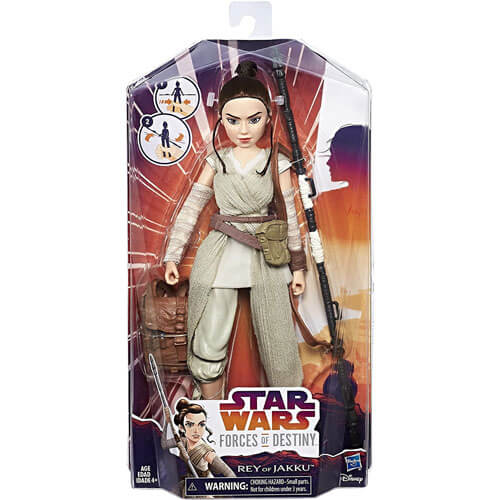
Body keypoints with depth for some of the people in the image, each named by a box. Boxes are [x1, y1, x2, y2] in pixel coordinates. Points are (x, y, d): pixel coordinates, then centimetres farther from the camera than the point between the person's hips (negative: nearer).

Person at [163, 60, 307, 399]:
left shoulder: (278, 164, 1)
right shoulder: (217, 161, 4)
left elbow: (290, 215, 4)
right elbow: (191, 207, 6)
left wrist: (298, 265, 7)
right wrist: (173, 255, 5)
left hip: (267, 257, 0)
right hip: (219, 256, 1)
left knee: (278, 343, 8)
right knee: (208, 345, 2)